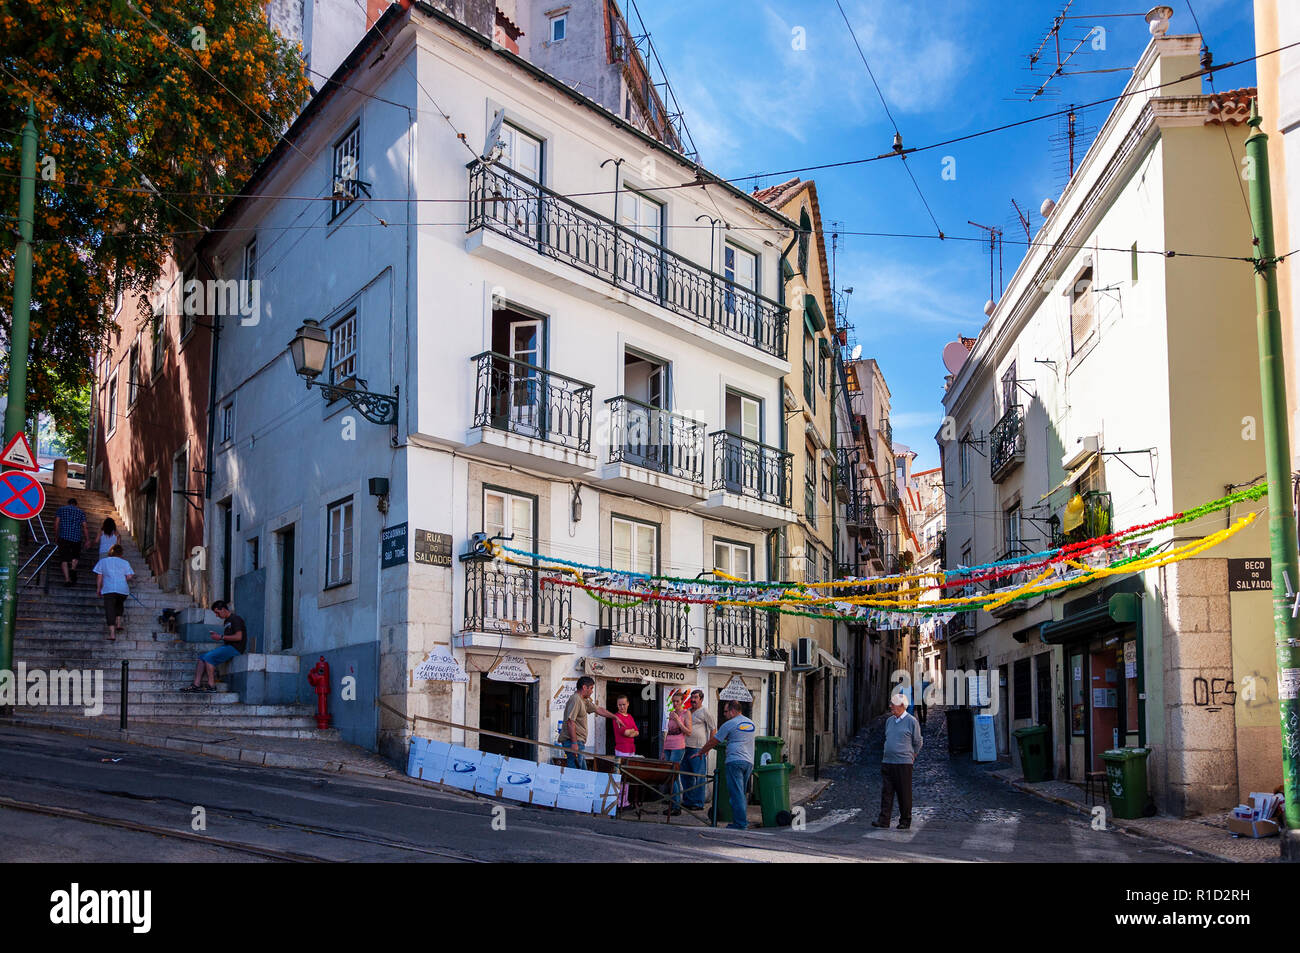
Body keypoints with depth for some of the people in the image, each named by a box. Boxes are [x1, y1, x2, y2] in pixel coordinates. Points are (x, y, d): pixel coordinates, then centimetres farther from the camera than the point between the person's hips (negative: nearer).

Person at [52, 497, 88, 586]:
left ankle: (67, 578, -14)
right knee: (75, 555, 21)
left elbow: (56, 523, 4)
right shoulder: (81, 511, 13)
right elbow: (84, 526, 6)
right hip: (77, 537, 1)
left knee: (64, 558, -1)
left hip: (64, 536, -1)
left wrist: (56, 536, 12)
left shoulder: (61, 509, 12)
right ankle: (73, 569, -7)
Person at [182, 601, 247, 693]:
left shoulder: (235, 619, -9)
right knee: (202, 657, 2)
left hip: (235, 648, -10)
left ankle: (212, 686, -20)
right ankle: (196, 685, -7)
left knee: (208, 657, -22)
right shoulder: (227, 621, 21)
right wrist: (217, 635, 6)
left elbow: (238, 637, -20)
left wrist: (221, 637, -15)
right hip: (227, 647, 10)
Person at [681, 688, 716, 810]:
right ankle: (687, 800, 19)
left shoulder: (704, 711, -3)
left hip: (699, 749, -7)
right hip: (686, 747, 7)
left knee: (699, 777, -5)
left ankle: (699, 803, -2)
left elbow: (713, 729, -3)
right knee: (687, 776, 11)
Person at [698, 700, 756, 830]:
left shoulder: (729, 724, -2)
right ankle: (744, 820, 13)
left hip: (735, 761, -7)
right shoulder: (751, 724, 18)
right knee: (741, 793, 14)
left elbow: (713, 741, 3)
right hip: (749, 762, 7)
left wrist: (702, 752, 18)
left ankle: (740, 823, -10)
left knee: (736, 793, -6)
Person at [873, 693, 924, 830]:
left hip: (904, 763, -5)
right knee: (886, 792, 0)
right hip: (887, 762, 5)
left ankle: (905, 821, 11)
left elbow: (917, 743, 3)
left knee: (904, 793, 2)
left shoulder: (911, 721, -4)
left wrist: (911, 756, 7)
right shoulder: (889, 720, 13)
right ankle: (884, 820, 0)